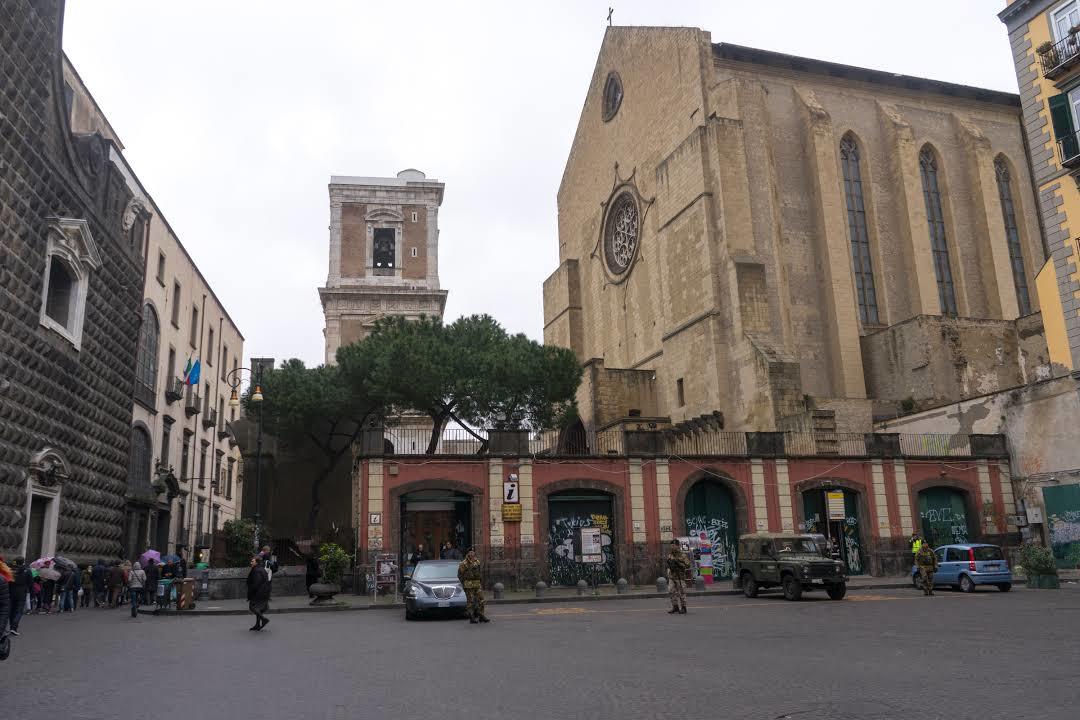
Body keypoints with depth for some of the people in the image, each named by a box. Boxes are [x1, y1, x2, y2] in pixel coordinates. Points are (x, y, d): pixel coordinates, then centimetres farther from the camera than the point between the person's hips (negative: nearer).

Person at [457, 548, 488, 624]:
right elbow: (460, 575, -5)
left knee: (481, 600, 4)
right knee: (470, 602, -2)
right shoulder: (464, 564, -7)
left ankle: (481, 616, 12)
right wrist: (464, 584, -7)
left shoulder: (477, 562, 12)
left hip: (477, 585, 6)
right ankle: (471, 618, 5)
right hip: (469, 585, -6)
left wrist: (481, 583, 19)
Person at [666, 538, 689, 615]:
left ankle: (683, 608, 10)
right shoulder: (670, 555, 10)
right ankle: (675, 607, 16)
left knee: (681, 593, 1)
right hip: (671, 577, 6)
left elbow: (687, 566, -14)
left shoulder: (682, 555, -9)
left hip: (680, 577, -6)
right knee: (671, 592, 4)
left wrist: (678, 563, -22)